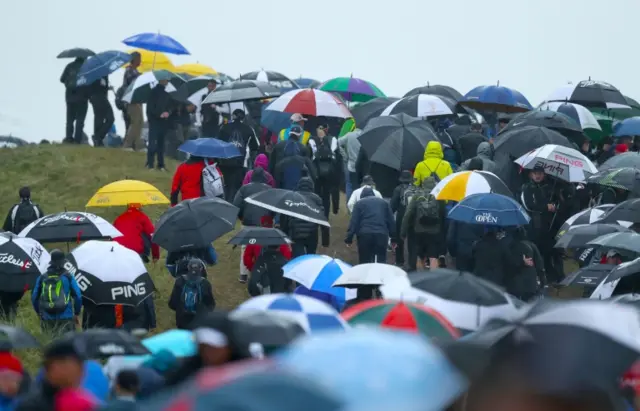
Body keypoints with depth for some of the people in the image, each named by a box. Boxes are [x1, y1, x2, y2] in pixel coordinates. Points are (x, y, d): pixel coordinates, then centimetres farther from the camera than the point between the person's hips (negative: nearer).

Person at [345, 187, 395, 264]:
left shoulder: (360, 203, 13)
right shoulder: (384, 202, 21)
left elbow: (353, 222, 4)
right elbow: (391, 221, 18)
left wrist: (349, 238, 4)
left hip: (365, 234, -1)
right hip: (382, 234, 1)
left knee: (364, 262, 5)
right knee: (381, 261, 0)